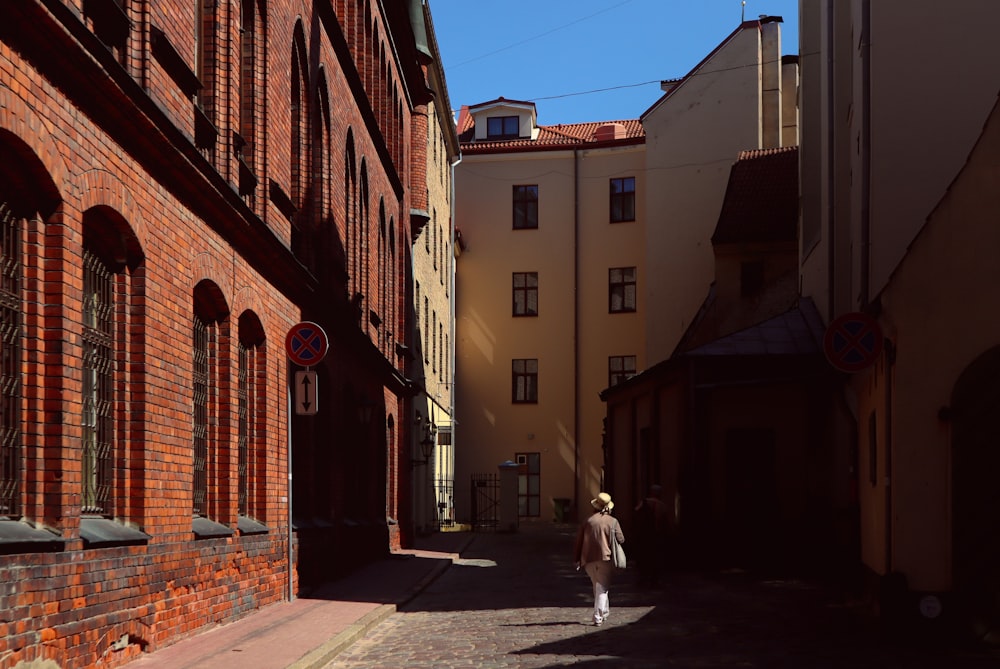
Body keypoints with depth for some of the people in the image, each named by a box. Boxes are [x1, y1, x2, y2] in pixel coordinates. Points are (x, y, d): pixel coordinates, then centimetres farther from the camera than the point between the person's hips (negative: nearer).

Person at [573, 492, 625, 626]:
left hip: (588, 560, 2)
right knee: (602, 588, 1)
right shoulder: (613, 521, -1)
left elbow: (578, 541, 5)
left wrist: (576, 559, 11)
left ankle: (604, 611, 26)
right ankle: (598, 617, -6)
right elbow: (621, 539, -2)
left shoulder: (587, 521, 5)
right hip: (605, 559, -2)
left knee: (597, 586, 19)